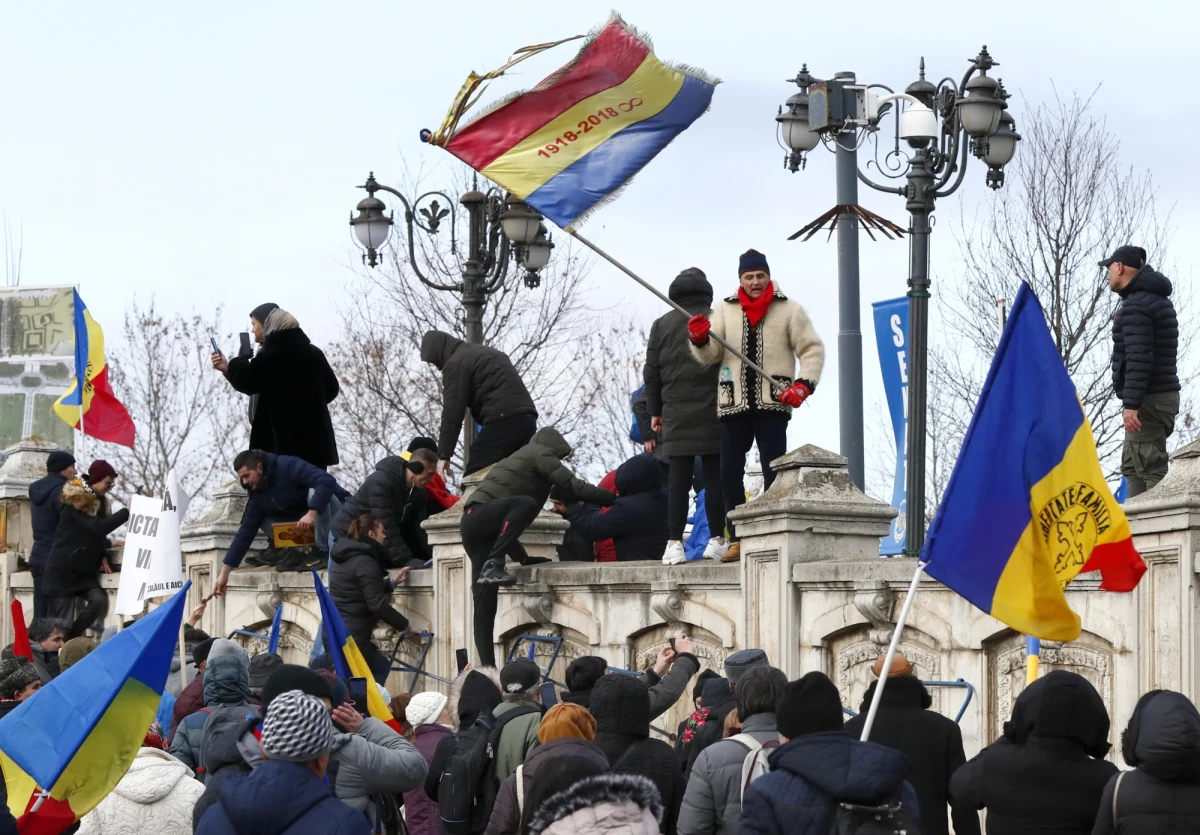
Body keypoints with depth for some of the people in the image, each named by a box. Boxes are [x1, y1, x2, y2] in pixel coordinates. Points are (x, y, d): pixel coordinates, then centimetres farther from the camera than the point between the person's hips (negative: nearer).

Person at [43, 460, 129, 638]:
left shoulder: (99, 501, 11)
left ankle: (71, 639, -3)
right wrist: (127, 511, -23)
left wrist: (103, 556, 1)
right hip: (62, 570, -7)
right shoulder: (76, 501, -16)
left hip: (85, 570, 7)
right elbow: (97, 527, -27)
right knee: (61, 622, -7)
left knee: (100, 599, -16)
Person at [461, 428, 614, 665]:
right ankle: (493, 565, -37)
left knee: (485, 604, 1)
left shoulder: (522, 458, 32)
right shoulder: (541, 453, 6)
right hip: (479, 515, -9)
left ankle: (487, 666, -6)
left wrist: (523, 557, 36)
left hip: (473, 525, 9)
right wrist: (616, 499, 1)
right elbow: (574, 486, -6)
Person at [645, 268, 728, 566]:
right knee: (714, 478, 3)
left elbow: (651, 371, 7)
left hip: (676, 415, 1)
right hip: (712, 414, -1)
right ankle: (717, 540, 3)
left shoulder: (662, 325, 7)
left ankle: (674, 543, -7)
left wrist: (655, 411, 15)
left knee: (678, 481, 1)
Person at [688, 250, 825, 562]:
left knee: (774, 473, -3)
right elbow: (710, 356, 5)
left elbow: (813, 349, 5)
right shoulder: (725, 310, 11)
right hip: (734, 404, 3)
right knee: (729, 474, 0)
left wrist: (804, 384, -10)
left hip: (773, 404, -3)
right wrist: (700, 340, -18)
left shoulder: (789, 310, 4)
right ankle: (738, 539, 7)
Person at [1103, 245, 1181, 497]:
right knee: (1132, 465, 14)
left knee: (1151, 467, -13)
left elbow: (1139, 359, -23)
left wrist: (1131, 404, -26)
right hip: (1163, 393, 10)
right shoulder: (1158, 299, 17)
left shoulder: (1135, 306, -14)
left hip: (1148, 400, -10)